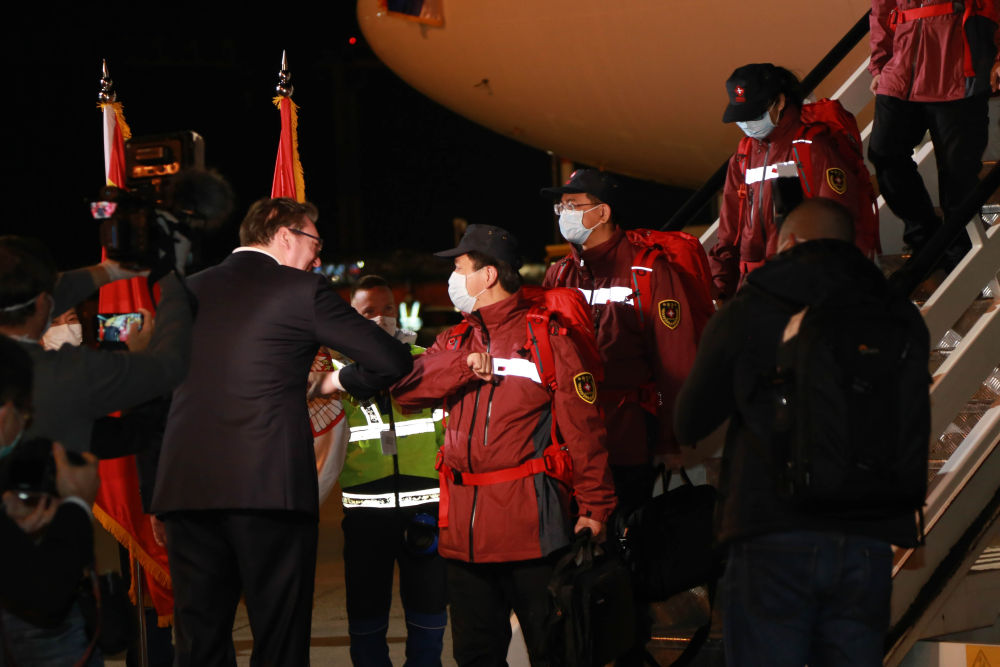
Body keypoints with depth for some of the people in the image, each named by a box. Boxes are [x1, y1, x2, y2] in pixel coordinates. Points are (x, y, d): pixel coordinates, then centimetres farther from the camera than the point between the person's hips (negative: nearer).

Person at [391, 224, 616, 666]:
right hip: (465, 529, 6)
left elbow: (584, 430, -5)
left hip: (531, 525, -6)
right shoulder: (454, 343, 17)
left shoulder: (547, 339, -1)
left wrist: (595, 507, -11)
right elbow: (406, 389, 2)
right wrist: (465, 365, -11)